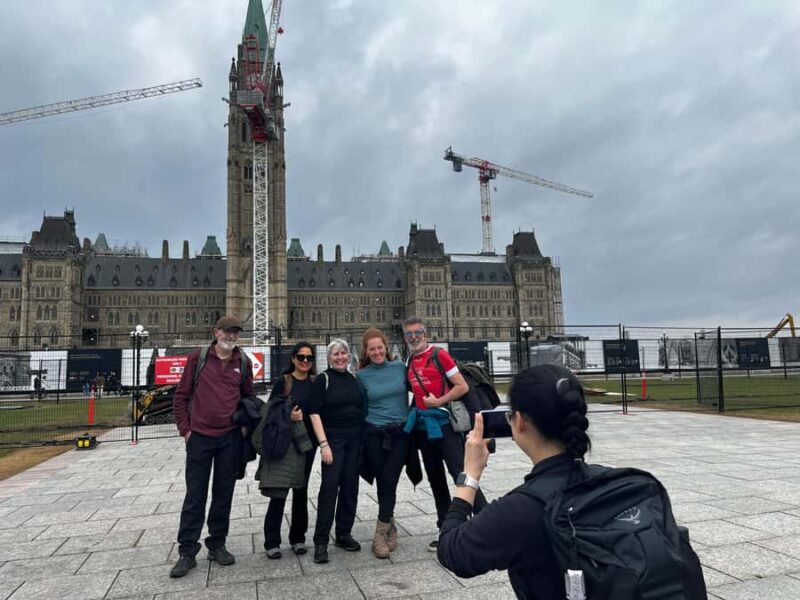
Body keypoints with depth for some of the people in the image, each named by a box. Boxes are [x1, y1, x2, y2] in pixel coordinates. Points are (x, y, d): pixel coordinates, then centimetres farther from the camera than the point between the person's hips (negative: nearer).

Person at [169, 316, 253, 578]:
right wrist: (185, 429, -2)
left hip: (231, 438, 2)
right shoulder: (198, 358, -2)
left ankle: (217, 545, 25)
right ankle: (187, 552, 15)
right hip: (200, 436, -2)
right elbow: (181, 396, 1)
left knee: (224, 493, 11)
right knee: (195, 495, 4)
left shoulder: (243, 363, 3)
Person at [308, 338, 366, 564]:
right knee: (329, 488, -7)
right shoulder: (323, 379, -4)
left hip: (354, 440, 5)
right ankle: (320, 541, 2)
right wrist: (323, 444, -16)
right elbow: (315, 413, -9)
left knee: (350, 487, 9)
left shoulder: (354, 379, 10)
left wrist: (364, 439, 8)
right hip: (333, 439, -5)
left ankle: (344, 535, 22)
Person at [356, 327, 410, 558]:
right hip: (374, 434, 1)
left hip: (401, 432, 0)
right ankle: (390, 526, 24)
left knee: (389, 481, -5)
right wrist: (363, 429, 4)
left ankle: (380, 533, 5)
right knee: (382, 482, 5)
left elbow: (411, 392, 10)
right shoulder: (362, 375, 0)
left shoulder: (400, 367, -1)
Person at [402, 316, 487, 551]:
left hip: (444, 423, -7)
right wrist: (413, 410, 8)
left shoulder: (439, 355, -8)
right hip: (422, 426, 7)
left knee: (461, 473, -10)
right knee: (435, 478, 13)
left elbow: (463, 386, -13)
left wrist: (439, 401, -17)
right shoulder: (410, 362, 10)